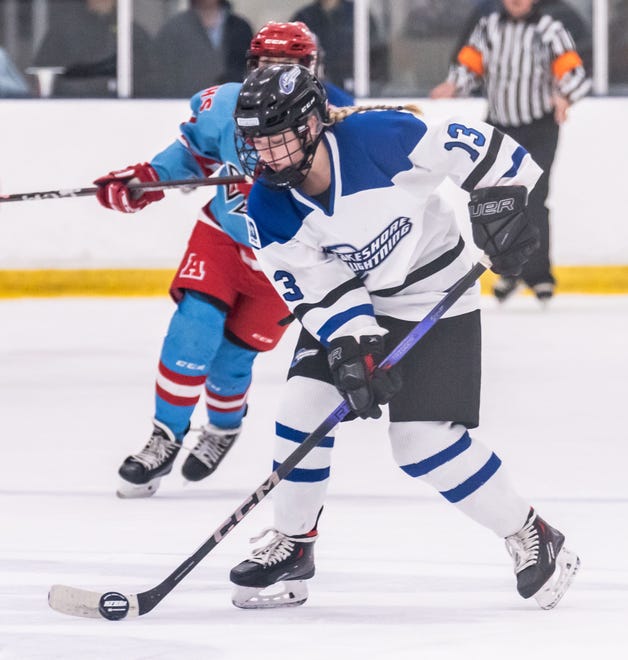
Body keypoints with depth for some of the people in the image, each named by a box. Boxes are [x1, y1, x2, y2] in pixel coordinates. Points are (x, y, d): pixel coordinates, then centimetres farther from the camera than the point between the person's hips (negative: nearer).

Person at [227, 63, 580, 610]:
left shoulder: (377, 137, -30)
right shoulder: (269, 211, -15)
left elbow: (467, 145, -20)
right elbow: (318, 286, -15)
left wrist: (500, 198, -24)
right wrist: (355, 347, -26)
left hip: (436, 300, -5)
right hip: (348, 301, 5)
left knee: (423, 442, -12)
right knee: (303, 406, -8)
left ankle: (532, 538, 4)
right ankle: (291, 550, 11)